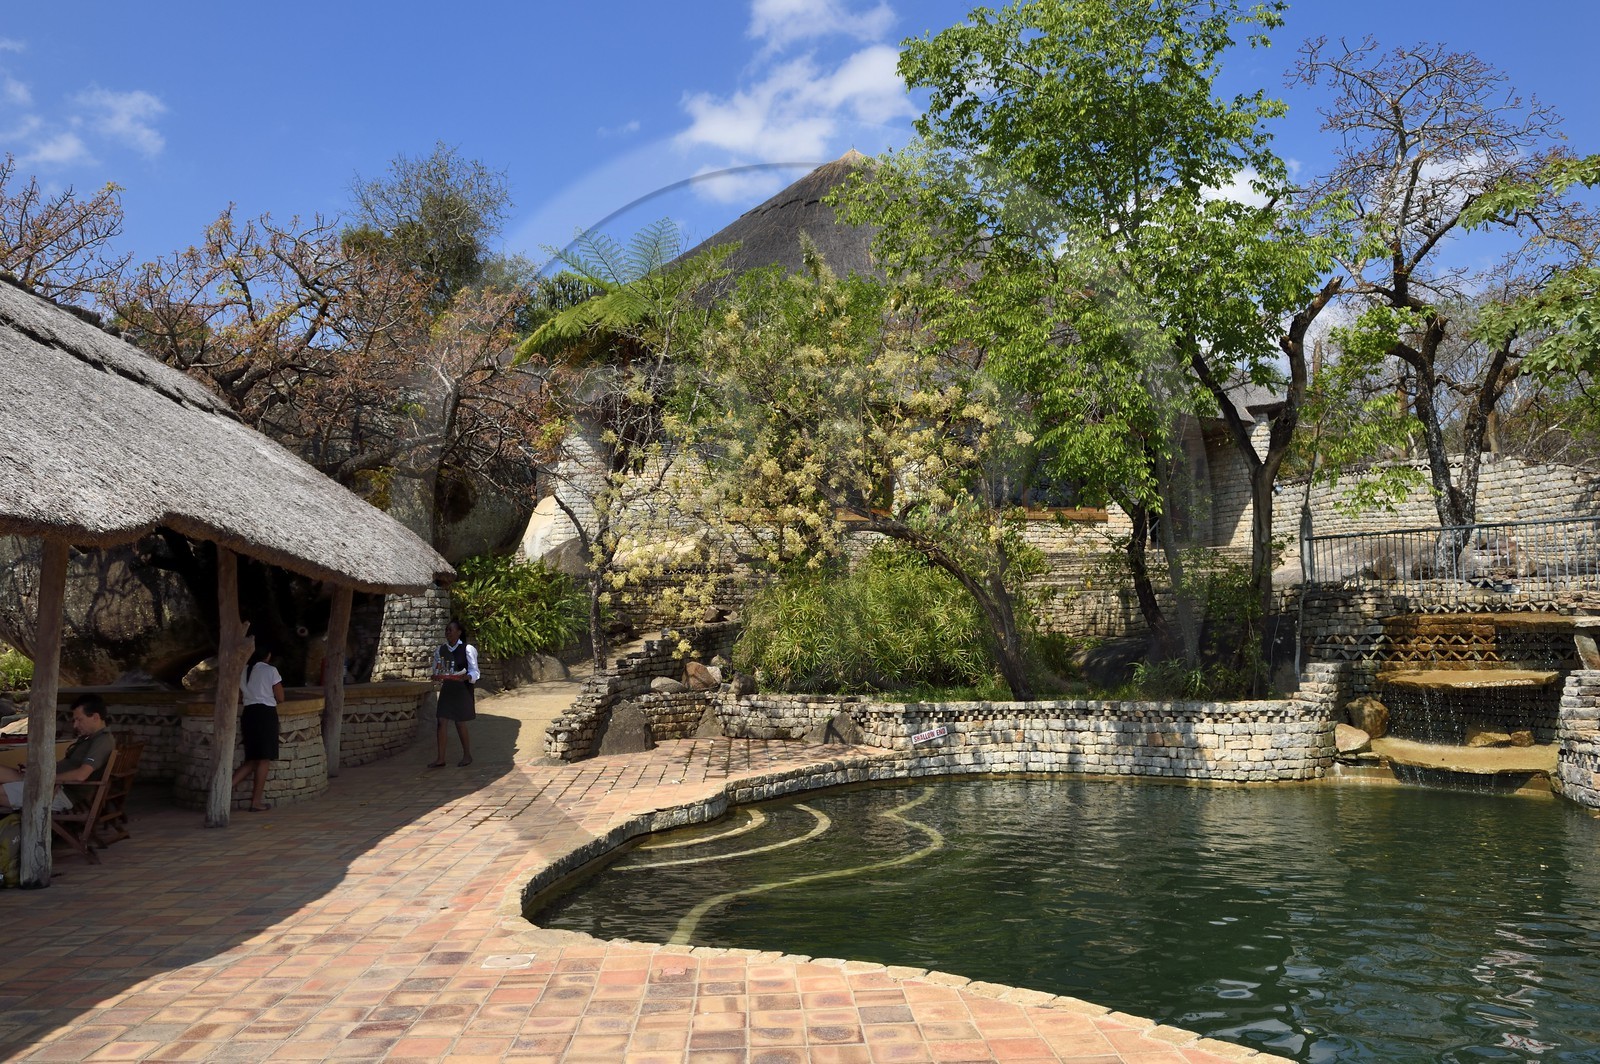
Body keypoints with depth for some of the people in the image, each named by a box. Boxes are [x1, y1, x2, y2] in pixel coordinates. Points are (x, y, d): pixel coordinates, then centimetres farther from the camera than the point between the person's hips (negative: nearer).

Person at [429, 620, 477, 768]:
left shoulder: (467, 649, -9)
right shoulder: (441, 649, 5)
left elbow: (474, 672, -9)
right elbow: (437, 669, 13)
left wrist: (466, 677, -29)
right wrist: (436, 676, -9)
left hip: (462, 689, -4)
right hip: (446, 688, 5)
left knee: (460, 723, 2)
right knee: (441, 721, -3)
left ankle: (467, 755, 21)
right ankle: (440, 759, 2)